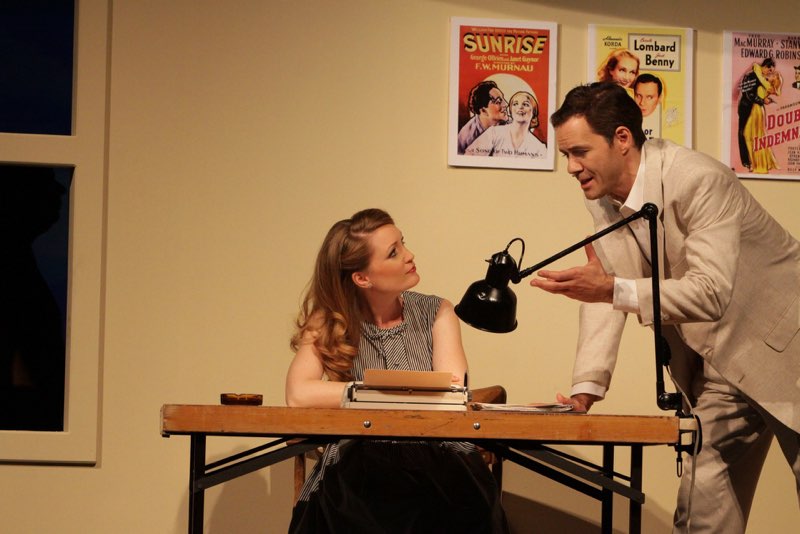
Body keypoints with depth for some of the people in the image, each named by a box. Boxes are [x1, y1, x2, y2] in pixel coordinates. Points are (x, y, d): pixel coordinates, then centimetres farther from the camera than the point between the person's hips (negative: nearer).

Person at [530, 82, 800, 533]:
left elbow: (712, 293, -33)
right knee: (703, 496, 1)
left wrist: (612, 289, -40)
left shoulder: (697, 181, -27)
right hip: (719, 360, 7)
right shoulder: (603, 197, -2)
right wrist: (586, 388, -12)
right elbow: (606, 292, -1)